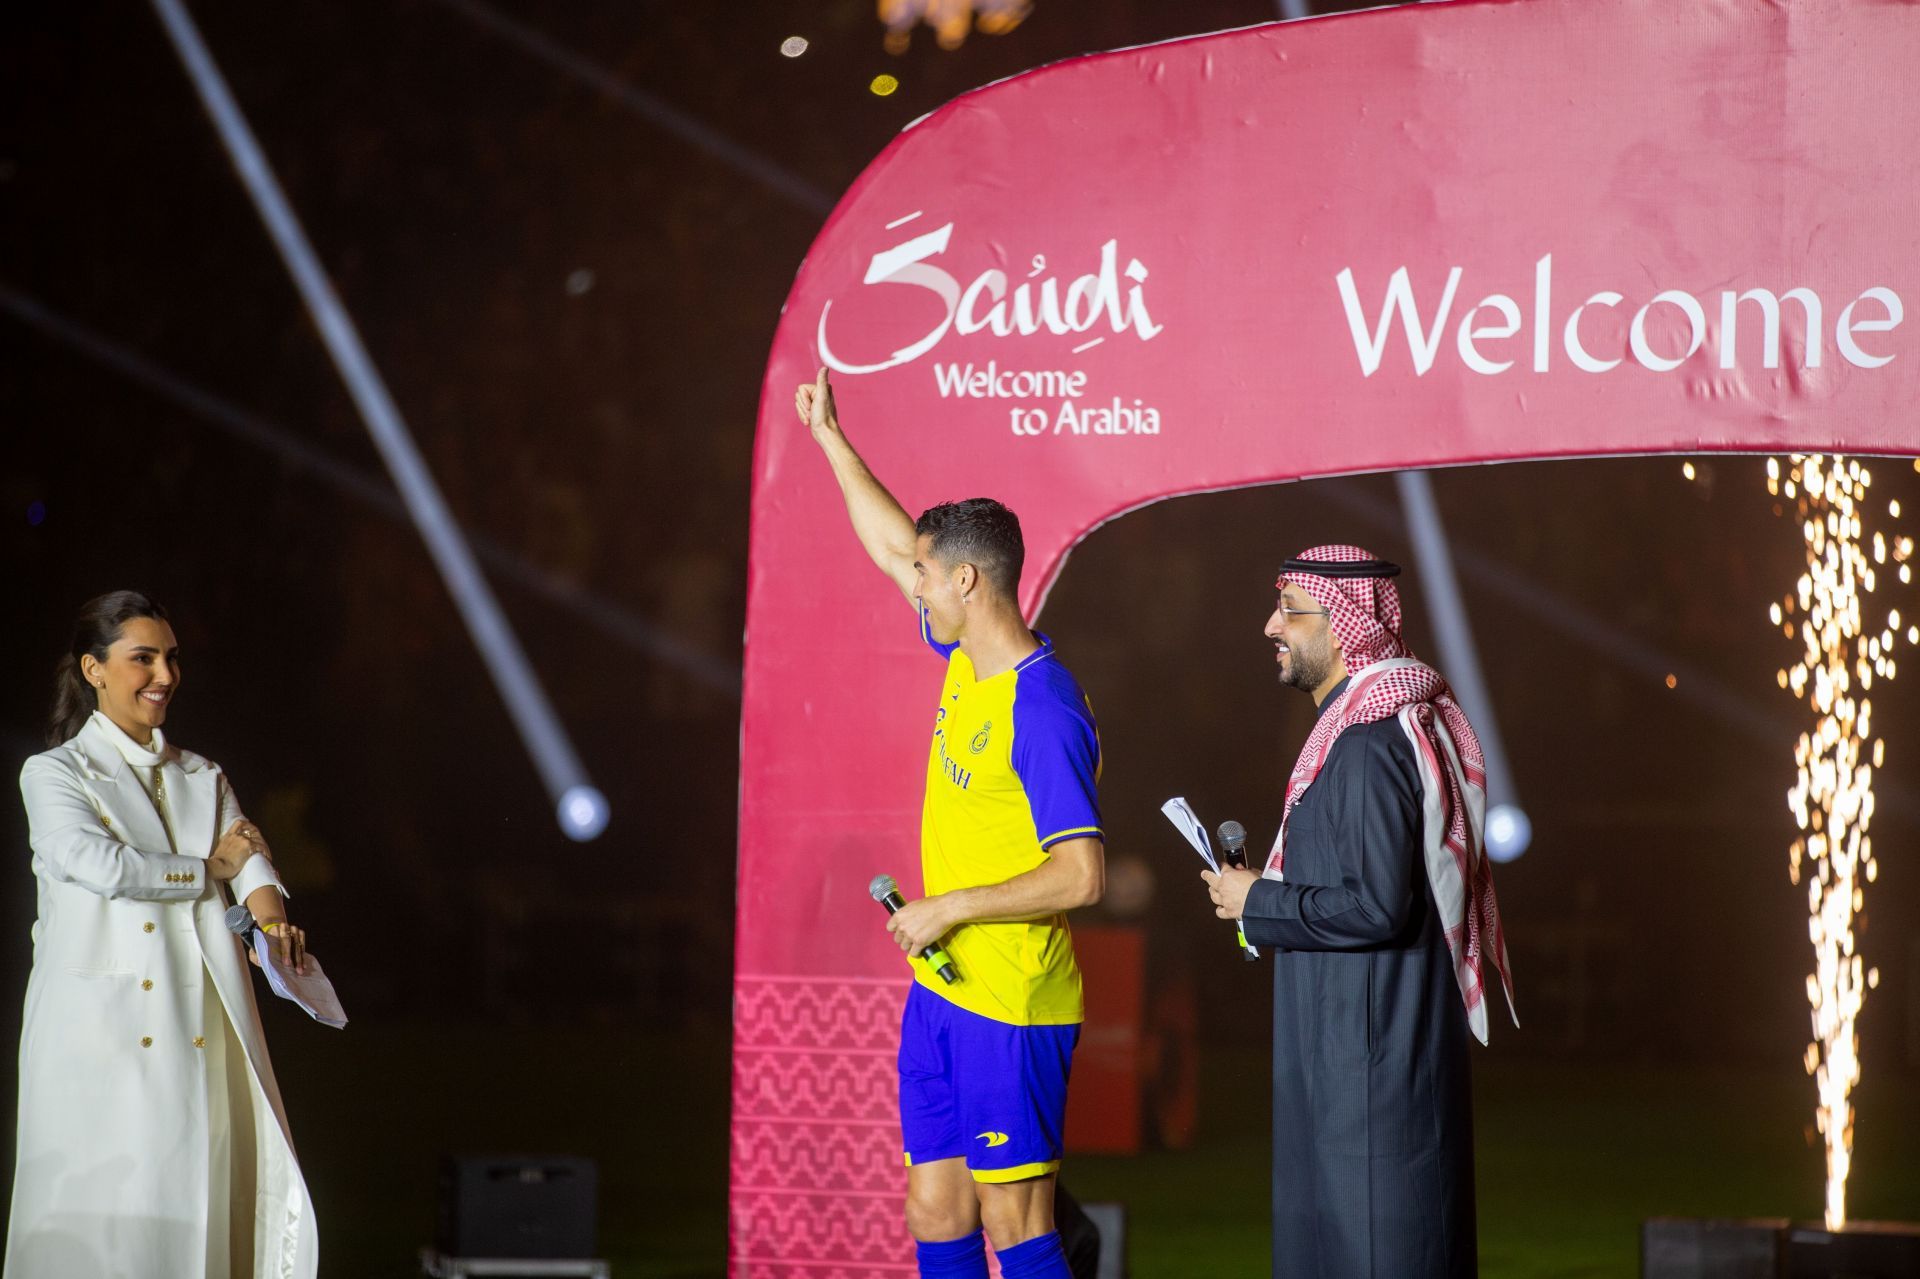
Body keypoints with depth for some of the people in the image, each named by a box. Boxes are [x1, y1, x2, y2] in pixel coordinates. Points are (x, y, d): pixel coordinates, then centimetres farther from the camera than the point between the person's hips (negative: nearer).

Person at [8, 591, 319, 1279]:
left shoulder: (204, 778, 20)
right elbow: (101, 865, -12)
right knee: (100, 1219, -8)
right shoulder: (53, 774, 5)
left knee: (199, 1210, -4)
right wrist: (209, 867, 0)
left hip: (203, 1037, 4)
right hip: (101, 1037, -4)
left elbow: (248, 855, 4)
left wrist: (274, 918, -17)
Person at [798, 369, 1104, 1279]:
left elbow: (1082, 876, -23)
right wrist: (830, 437, 29)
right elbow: (894, 547, 24)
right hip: (941, 991, 9)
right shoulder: (967, 660, 7)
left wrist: (949, 907, -17)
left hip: (1014, 1009, -9)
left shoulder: (1043, 712, -19)